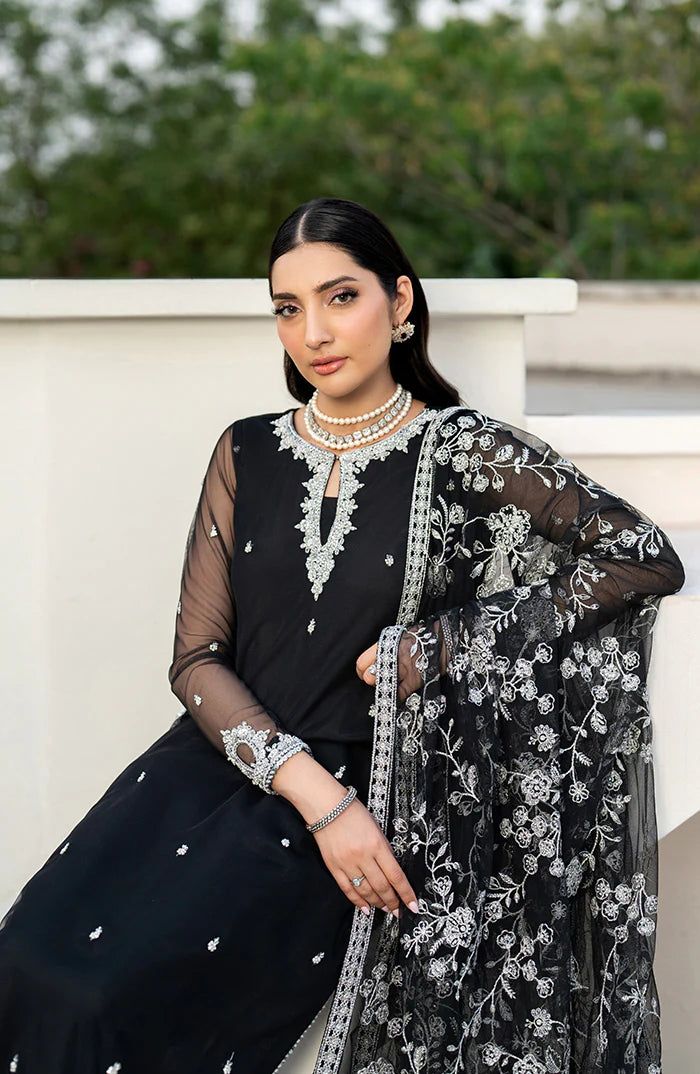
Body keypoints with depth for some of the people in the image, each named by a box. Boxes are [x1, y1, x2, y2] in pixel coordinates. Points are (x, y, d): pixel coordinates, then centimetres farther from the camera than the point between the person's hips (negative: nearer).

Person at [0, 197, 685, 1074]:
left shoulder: (462, 453, -2)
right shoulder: (247, 452, 8)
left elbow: (649, 559, -7)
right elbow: (197, 656, 3)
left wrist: (437, 649, -9)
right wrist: (316, 794, -14)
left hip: (357, 791, -4)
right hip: (215, 761, 4)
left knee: (113, 995, -23)